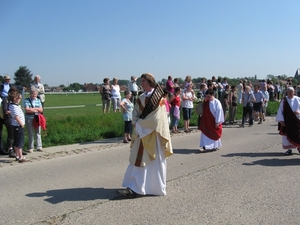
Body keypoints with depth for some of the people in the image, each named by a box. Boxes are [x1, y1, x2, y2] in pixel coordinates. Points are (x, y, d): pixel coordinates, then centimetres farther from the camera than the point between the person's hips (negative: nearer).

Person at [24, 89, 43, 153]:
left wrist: (32, 109, -7)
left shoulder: (38, 100, 11)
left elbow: (41, 110, 3)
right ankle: (31, 148, 8)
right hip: (29, 119, -3)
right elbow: (27, 110, -12)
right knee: (31, 133, 0)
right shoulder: (26, 100, 0)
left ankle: (39, 147, 10)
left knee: (38, 133, 5)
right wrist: (36, 110, -6)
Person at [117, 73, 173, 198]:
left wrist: (139, 124, -12)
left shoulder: (157, 98, -11)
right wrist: (137, 124, -11)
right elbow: (135, 114, 9)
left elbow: (155, 118, -18)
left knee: (154, 162, 2)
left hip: (153, 134, -7)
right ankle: (135, 187, 12)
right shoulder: (141, 98, 11)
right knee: (138, 160, 6)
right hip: (142, 133, 8)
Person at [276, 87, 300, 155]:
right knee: (288, 135, 3)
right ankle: (289, 149, 15)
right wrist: (281, 120, -9)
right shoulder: (284, 101, -4)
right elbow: (280, 111, -4)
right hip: (287, 121, -1)